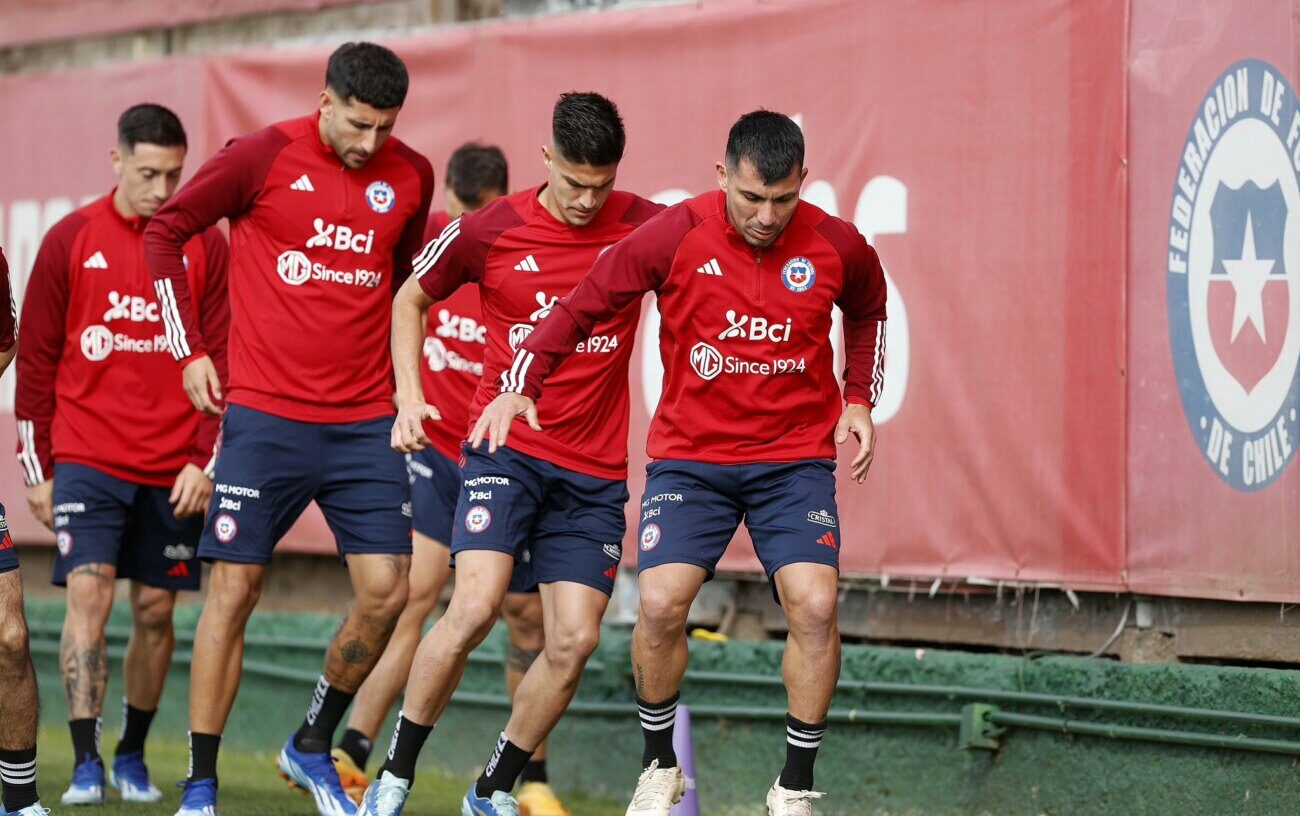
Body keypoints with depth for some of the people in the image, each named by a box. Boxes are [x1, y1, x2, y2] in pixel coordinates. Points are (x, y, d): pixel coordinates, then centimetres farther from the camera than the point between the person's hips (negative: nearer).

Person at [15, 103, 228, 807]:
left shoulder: (205, 246, 3)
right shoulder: (71, 240, 0)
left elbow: (225, 360, 5)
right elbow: (36, 359, 5)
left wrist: (206, 461, -3)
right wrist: (37, 469, 3)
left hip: (174, 469, 2)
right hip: (86, 457, -1)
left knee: (155, 610, 6)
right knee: (89, 593, -14)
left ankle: (132, 756, 22)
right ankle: (85, 763, -15)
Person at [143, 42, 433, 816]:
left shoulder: (411, 177, 4)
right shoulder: (264, 157, -7)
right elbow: (167, 231, 3)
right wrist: (190, 349, 0)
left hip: (366, 423, 3)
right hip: (265, 416, -3)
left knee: (386, 593, -3)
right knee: (234, 590, -2)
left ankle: (314, 746, 20)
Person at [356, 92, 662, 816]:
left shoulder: (645, 228, -4)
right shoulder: (489, 232, -4)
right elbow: (412, 297, 13)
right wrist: (409, 395, 1)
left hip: (596, 472, 2)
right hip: (507, 449, -2)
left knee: (575, 641, -5)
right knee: (476, 605, -21)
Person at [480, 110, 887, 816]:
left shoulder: (838, 247, -6)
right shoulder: (675, 236, -11)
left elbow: (867, 314, 18)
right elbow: (582, 305, -2)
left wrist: (858, 399, 8)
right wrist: (521, 383, -10)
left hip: (795, 457, 1)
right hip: (689, 453, 0)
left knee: (814, 605, -17)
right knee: (661, 602, -16)